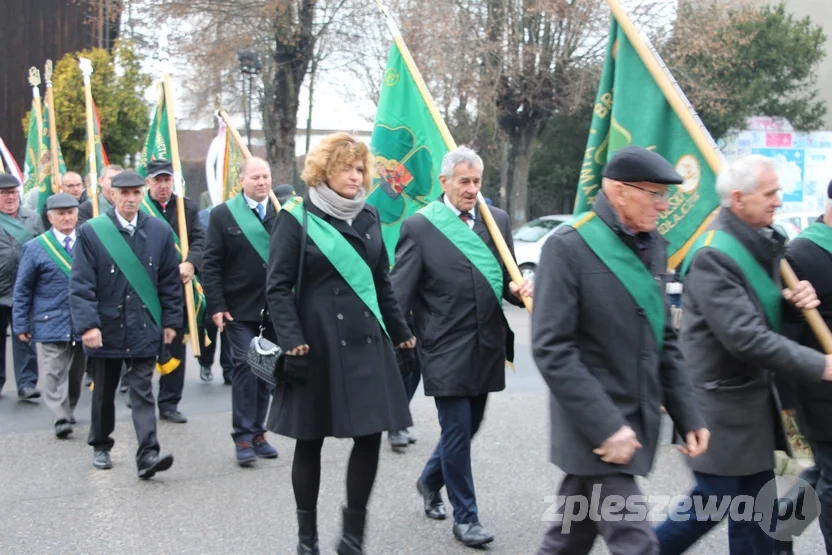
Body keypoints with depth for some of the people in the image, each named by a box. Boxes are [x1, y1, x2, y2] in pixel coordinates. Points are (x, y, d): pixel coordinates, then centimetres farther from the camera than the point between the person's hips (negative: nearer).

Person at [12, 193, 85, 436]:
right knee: (55, 374, -7)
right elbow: (22, 290, 1)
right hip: (50, 323, -3)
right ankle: (61, 419, -5)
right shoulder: (35, 248, -2)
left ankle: (69, 410, 30)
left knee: (76, 372, 13)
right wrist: (21, 325, -2)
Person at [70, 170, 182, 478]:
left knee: (143, 392, -3)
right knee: (104, 392, 15)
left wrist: (170, 320, 4)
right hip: (106, 327, 0)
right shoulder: (91, 232, -6)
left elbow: (170, 280, 6)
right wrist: (87, 324, -16)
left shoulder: (160, 231, 1)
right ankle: (100, 446, 33)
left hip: (145, 328, 0)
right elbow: (81, 284, -8)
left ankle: (147, 456, -7)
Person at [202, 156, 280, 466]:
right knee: (245, 367, -6)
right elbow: (211, 265, -1)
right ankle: (243, 437, 3)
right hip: (239, 309, -2)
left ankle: (258, 432, 20)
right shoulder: (223, 215, 0)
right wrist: (216, 306, -9)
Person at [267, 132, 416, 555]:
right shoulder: (296, 218, -6)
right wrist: (292, 341, -17)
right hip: (316, 344, -4)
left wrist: (401, 332, 16)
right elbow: (278, 286, -9)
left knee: (370, 436, -1)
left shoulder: (369, 218, 10)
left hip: (366, 342, 4)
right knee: (310, 441, 7)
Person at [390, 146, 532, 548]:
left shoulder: (498, 220, 6)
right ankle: (465, 517, 14)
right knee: (457, 432, -1)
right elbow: (400, 292, -7)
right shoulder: (420, 226, -7)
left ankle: (429, 482, 42)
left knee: (468, 427, 17)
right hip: (446, 350, -5)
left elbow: (505, 278, 12)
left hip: (487, 348, 5)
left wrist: (519, 290, -11)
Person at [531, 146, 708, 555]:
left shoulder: (653, 245, 9)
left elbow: (664, 340, 16)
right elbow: (551, 349, -18)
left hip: (637, 424, 7)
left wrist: (687, 415, 11)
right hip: (596, 429, -7)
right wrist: (605, 425, -21)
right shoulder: (568, 247, -14)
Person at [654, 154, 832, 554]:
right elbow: (745, 337, -28)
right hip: (720, 403, -9)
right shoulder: (713, 255, -22)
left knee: (755, 503, 13)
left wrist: (795, 299, -5)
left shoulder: (763, 243, 6)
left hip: (752, 396, 9)